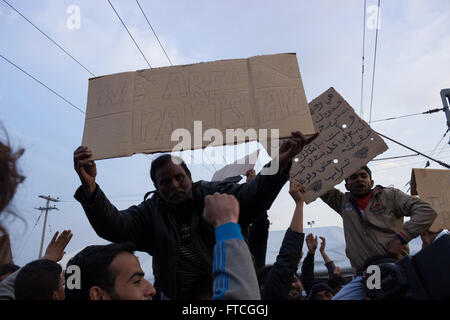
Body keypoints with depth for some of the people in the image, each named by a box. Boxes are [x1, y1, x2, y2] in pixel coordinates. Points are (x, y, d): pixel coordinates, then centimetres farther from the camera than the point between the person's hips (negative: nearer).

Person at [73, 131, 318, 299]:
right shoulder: (151, 212, -4)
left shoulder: (214, 195, -8)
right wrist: (89, 187, -36)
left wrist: (278, 165, -42)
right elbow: (114, 226, -18)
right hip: (173, 294, 2)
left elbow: (252, 195, -22)